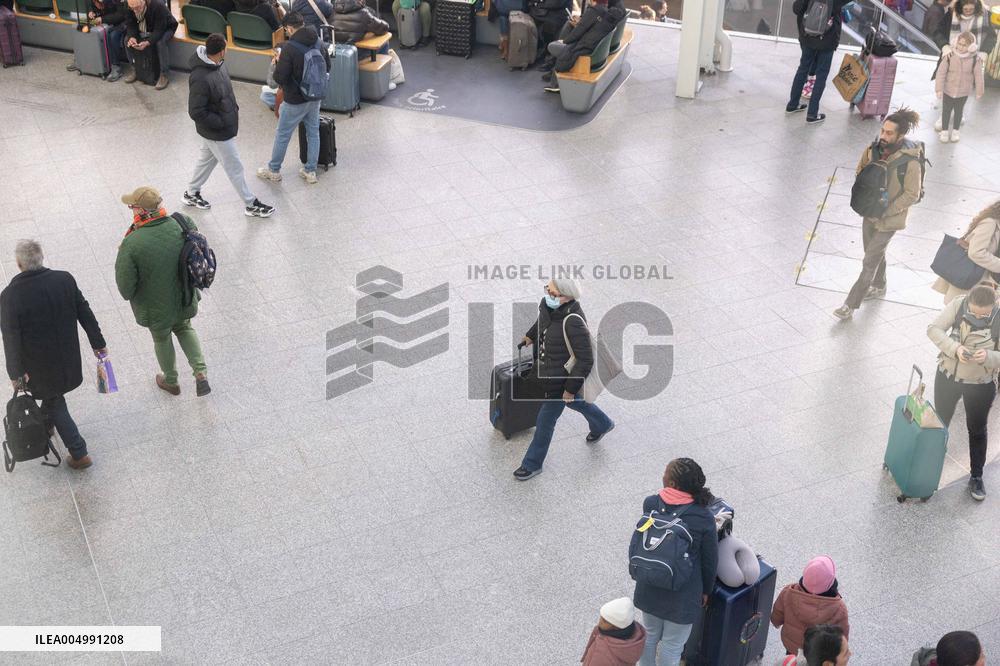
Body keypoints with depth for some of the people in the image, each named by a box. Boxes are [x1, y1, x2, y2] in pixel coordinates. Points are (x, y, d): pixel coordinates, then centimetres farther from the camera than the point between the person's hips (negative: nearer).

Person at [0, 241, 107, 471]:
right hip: (67, 359, 4)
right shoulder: (65, 280, -15)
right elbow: (85, 313, -5)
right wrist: (98, 343, 8)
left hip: (39, 366, -4)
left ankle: (79, 453, 17)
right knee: (53, 394, 31)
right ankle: (46, 424, 55)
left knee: (55, 403, 14)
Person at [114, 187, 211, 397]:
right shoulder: (181, 225, -20)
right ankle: (201, 373, 20)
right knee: (184, 328, 31)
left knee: (162, 338, 25)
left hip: (156, 307, -3)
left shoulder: (132, 243, -32)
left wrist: (128, 295, 0)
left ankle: (171, 381, 47)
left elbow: (125, 285, -22)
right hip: (184, 299, 3)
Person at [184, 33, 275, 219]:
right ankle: (252, 205, 23)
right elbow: (196, 112, -29)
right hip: (218, 133, -9)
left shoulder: (217, 64, -6)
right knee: (235, 168, 7)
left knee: (207, 159, 26)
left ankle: (192, 194, 46)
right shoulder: (200, 78, -34)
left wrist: (234, 108, 5)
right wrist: (221, 123, -22)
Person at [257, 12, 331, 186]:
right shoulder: (320, 44, -3)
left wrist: (279, 60, -5)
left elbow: (279, 77, -21)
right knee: (313, 133, 17)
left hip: (295, 101, -5)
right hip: (315, 97, 6)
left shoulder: (290, 48, -23)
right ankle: (310, 171, 24)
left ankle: (274, 170, 26)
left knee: (282, 135, 11)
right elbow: (327, 68, 11)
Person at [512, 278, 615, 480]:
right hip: (547, 371, 8)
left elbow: (586, 361, -29)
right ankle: (602, 424, 61)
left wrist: (571, 388, -23)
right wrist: (531, 336, 22)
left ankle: (532, 464, 31)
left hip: (563, 380, -8)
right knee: (574, 402, 33)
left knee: (545, 421, 9)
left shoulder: (573, 323, -37)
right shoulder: (547, 304, -14)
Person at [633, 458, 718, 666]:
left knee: (649, 635, 27)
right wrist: (706, 590, 9)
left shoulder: (650, 504, -14)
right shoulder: (704, 518, -22)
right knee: (672, 645, 17)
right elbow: (710, 560, -10)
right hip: (682, 594, -3)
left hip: (650, 588, 3)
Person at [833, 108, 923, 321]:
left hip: (888, 220, -6)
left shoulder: (909, 162, -25)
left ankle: (851, 305, 6)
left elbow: (912, 195, -18)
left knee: (870, 261, 0)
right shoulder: (875, 149, -9)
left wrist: (884, 210, -20)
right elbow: (861, 171, 8)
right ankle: (879, 287, 49)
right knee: (875, 253, 25)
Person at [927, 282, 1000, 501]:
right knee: (940, 421, 23)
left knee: (977, 430, 16)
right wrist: (954, 347, -30)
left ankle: (976, 477, 34)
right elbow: (934, 329, -15)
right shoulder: (958, 304, -19)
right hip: (947, 375, 2)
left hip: (980, 385, -2)